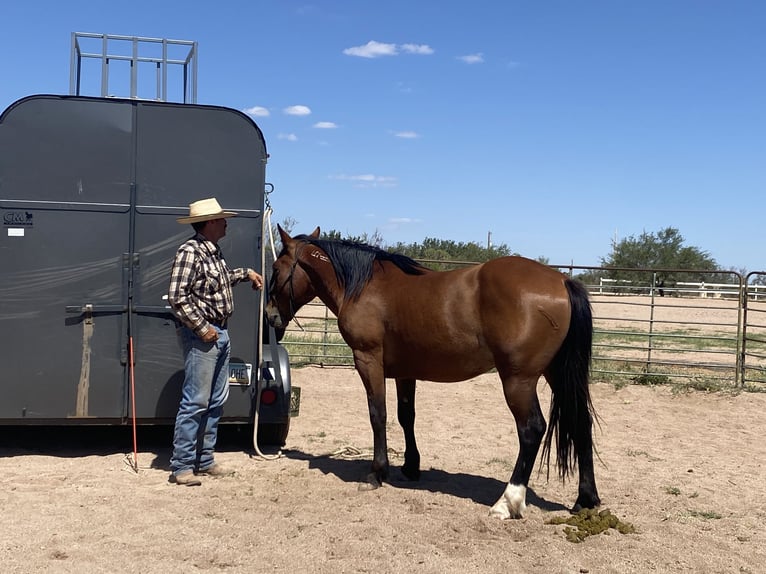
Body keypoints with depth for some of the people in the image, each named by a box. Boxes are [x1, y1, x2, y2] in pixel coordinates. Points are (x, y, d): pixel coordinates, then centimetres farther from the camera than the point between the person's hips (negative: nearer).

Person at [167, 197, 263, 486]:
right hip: (202, 335, -10)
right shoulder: (190, 251, -16)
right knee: (195, 401, -6)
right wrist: (202, 327, -20)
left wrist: (246, 273, 24)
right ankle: (181, 466, 3)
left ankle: (204, 459, 23)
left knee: (216, 401, 14)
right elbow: (177, 297, -21)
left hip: (220, 333, 10)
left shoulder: (214, 251, 12)